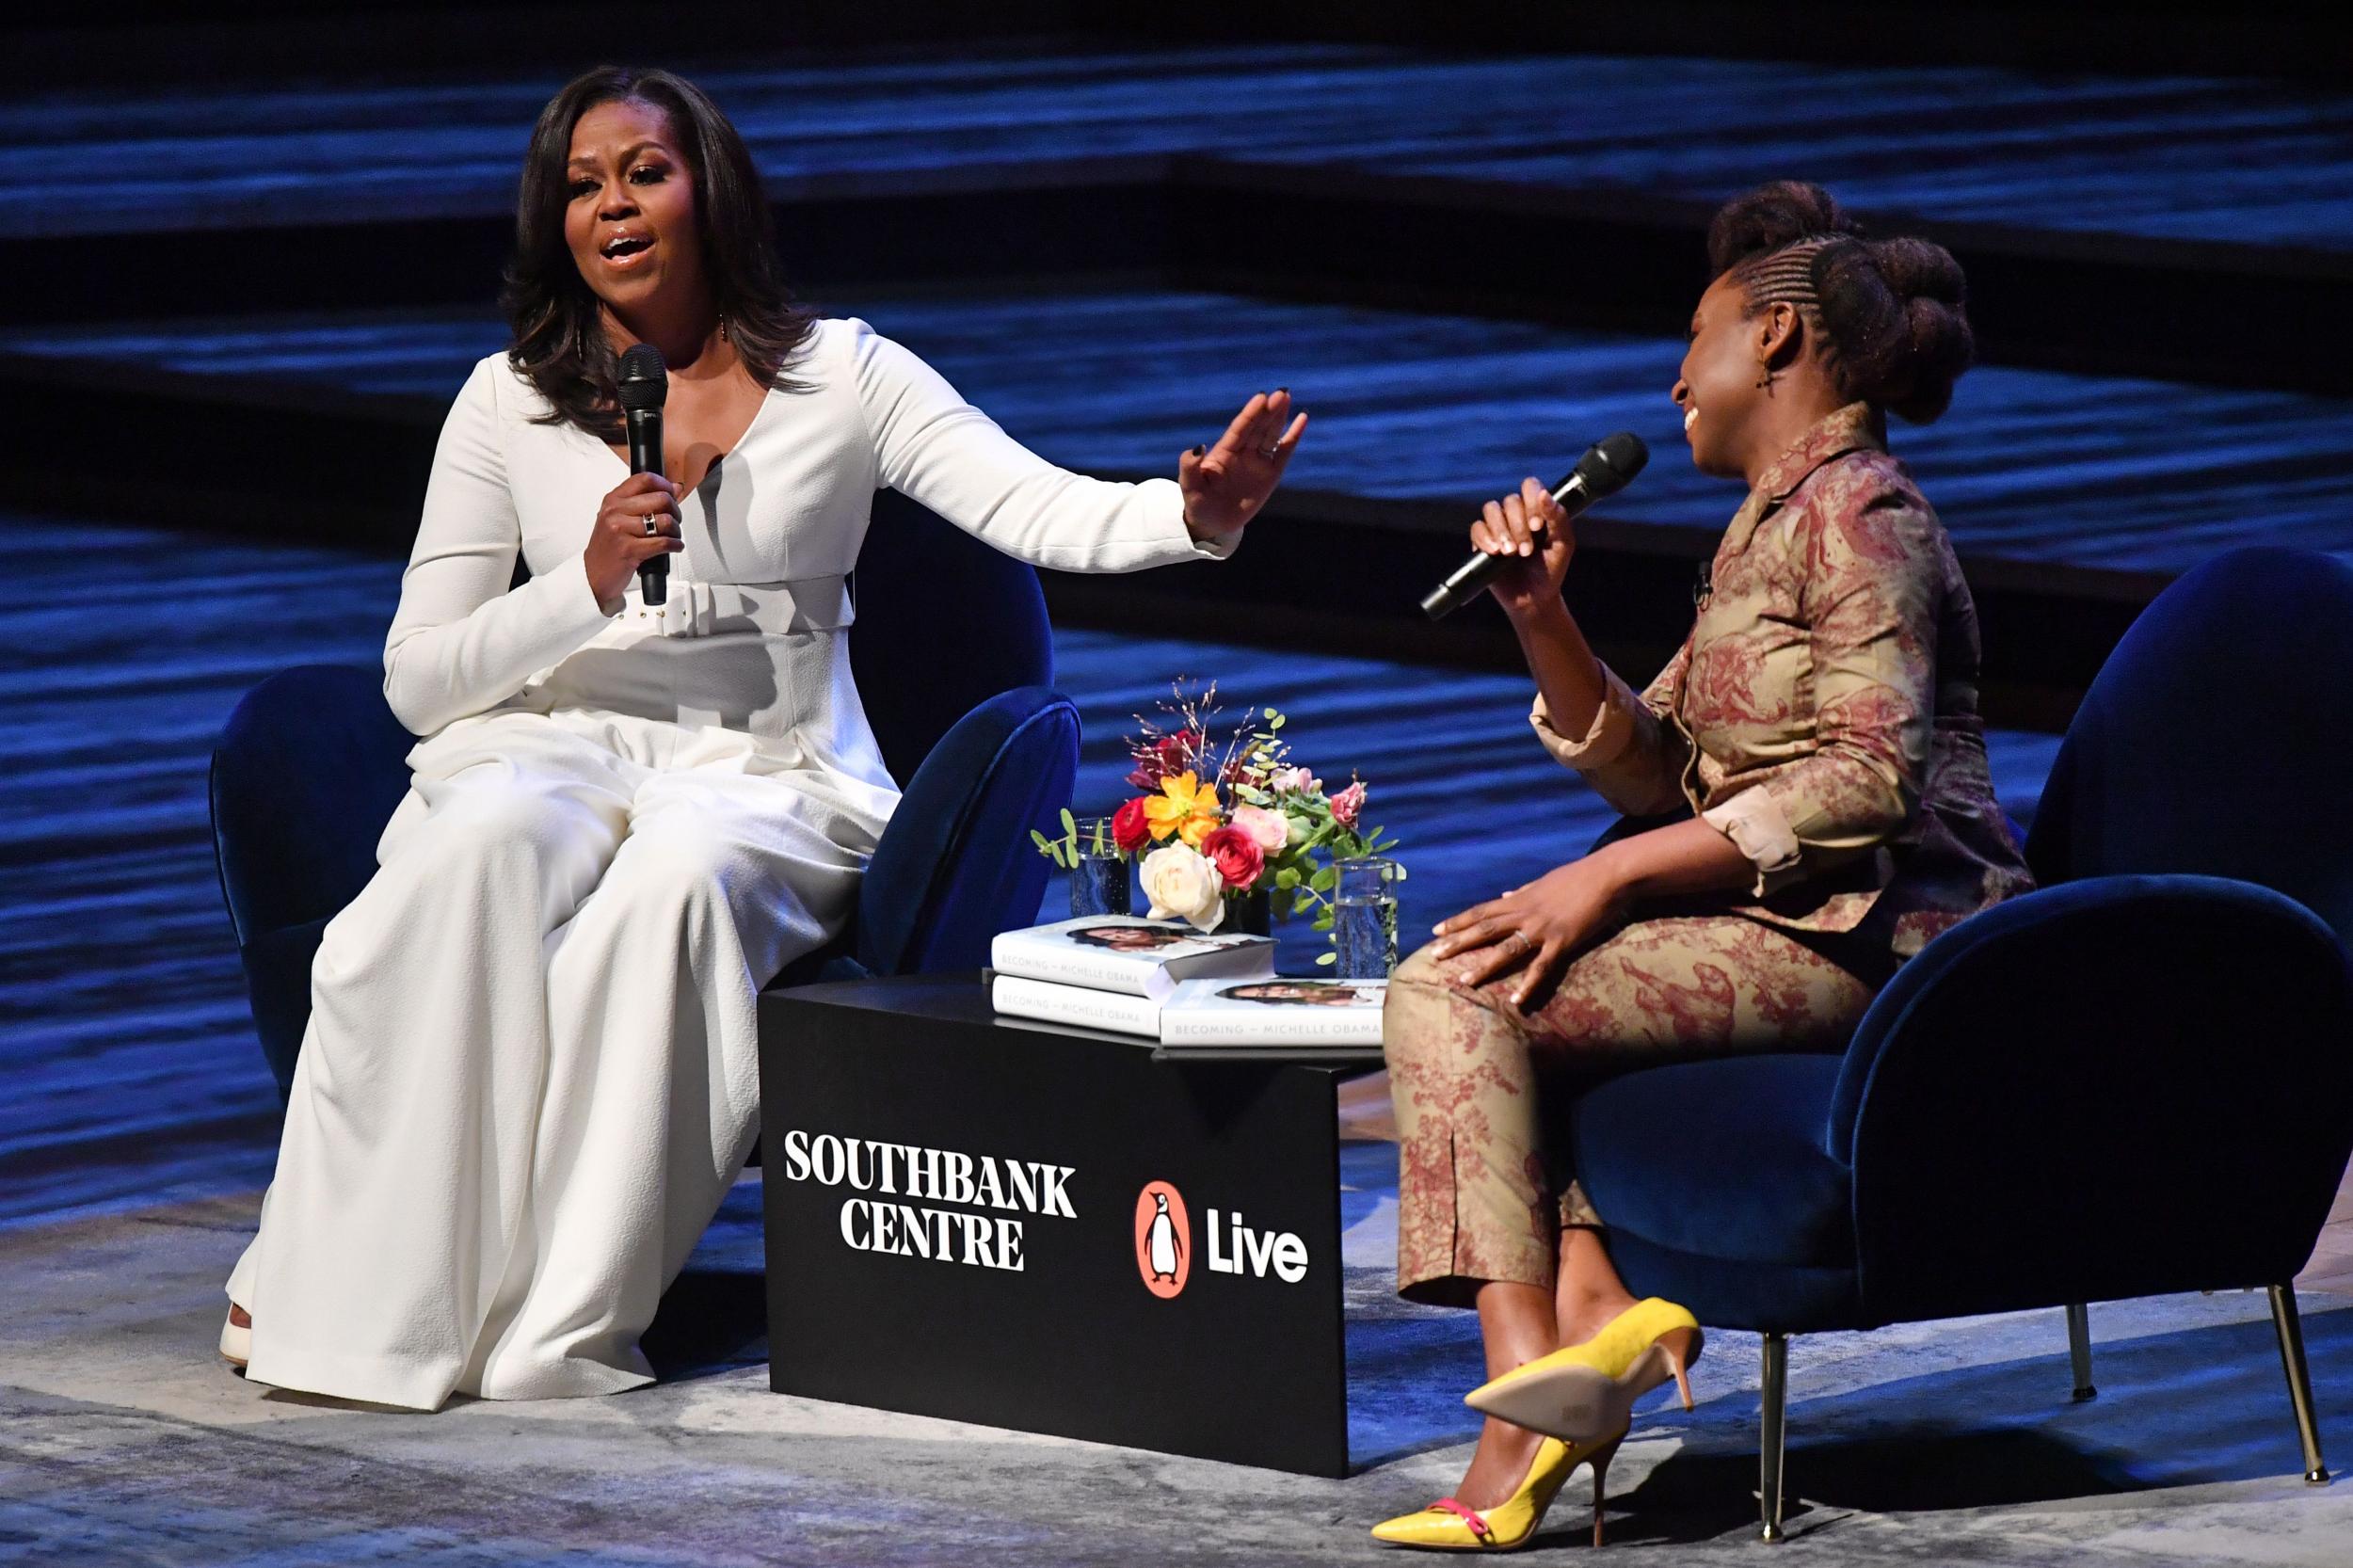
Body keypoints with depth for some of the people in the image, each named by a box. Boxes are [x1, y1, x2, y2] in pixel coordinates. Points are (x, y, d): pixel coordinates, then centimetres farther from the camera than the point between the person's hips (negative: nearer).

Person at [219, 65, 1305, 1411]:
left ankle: (559, 1323, -34)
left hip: (769, 781, -1)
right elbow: (417, 678, 5)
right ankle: (353, 1285, -33)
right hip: (556, 752, 1)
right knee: (486, 845, -36)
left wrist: (1194, 516, -30)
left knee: (680, 875, -37)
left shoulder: (839, 377, 4)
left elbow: (1046, 514, -8)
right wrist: (589, 587, -12)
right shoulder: (509, 404, 8)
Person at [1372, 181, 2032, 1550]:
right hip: (1790, 917, 11)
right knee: (1506, 969, 18)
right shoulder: (1771, 523, 21)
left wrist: (1607, 878, -21)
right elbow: (1656, 773, 18)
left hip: (1869, 931, -11)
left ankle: (1533, 1398, -21)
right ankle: (1593, 1302, -3)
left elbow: (1870, 779, -22)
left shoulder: (1859, 512, -11)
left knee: (1453, 990, -17)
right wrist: (1543, 618, 2)